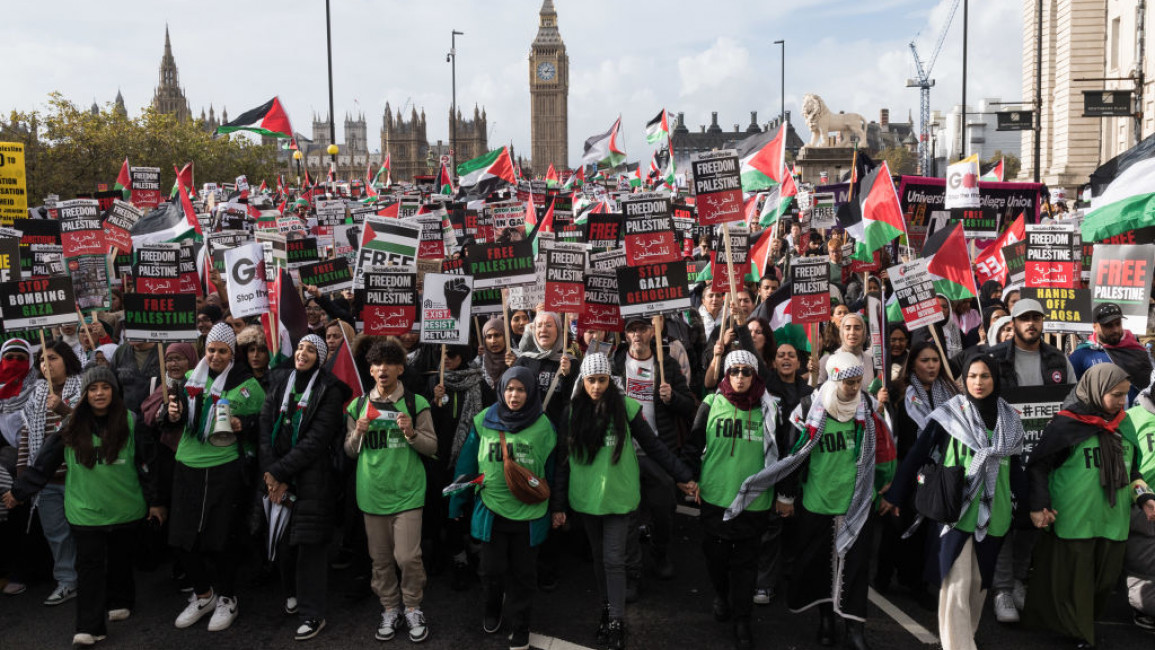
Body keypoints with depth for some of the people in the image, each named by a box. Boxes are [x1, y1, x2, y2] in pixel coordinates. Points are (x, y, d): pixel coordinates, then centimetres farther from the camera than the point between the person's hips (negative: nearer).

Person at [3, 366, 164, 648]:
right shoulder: (71, 426, -1)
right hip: (86, 509, 0)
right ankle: (90, 627, -5)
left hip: (125, 507, 0)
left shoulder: (130, 422, -3)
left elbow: (144, 464, 0)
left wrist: (154, 501, 2)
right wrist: (19, 492, 7)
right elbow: (44, 463, 5)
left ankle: (120, 602, 36)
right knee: (90, 564, -5)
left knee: (120, 558, 15)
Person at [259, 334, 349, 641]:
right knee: (282, 538, 10)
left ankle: (312, 614, 6)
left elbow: (317, 438, -13)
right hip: (277, 476, 4)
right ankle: (293, 591, 35)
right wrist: (271, 473, -10)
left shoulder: (329, 390, -5)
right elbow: (266, 428, 1)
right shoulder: (280, 382, 8)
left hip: (312, 477, -4)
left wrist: (280, 471, -14)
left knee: (309, 543, -3)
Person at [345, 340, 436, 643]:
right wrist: (359, 433, -9)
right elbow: (350, 451, 11)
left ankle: (413, 609, 15)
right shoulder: (358, 406, 7)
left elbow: (432, 446, 0)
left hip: (407, 492, -3)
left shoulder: (416, 403, -1)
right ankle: (390, 610, 26)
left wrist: (411, 433, -17)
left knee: (408, 556, -6)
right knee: (380, 558, 10)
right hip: (372, 493, 3)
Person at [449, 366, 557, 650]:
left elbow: (551, 469, 2)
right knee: (492, 569, 13)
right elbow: (467, 463, 2)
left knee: (523, 573, 10)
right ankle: (492, 611, 41)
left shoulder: (543, 426, -6)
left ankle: (520, 627, 28)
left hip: (528, 513, -1)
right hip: (491, 509, 1)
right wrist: (457, 503, 5)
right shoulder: (484, 422, -4)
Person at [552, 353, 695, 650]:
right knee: (599, 556, 13)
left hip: (617, 496, -2)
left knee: (614, 559, -4)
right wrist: (558, 505, 2)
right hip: (586, 498, 3)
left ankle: (617, 622, 6)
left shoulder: (625, 407, -8)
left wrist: (682, 476, 2)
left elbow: (653, 445, 0)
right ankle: (607, 609, 28)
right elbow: (563, 460, 2)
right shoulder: (573, 412, -2)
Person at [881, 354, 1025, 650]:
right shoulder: (949, 414, -6)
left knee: (979, 581, 13)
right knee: (956, 584, -7)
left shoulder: (1009, 420, 7)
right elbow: (917, 455, -3)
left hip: (992, 513, 4)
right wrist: (894, 496, -2)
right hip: (955, 511, -4)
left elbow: (1015, 466, 15)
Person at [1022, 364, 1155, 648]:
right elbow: (1038, 465, -6)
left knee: (1103, 583, 13)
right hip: (1073, 522, -6)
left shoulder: (1122, 425, 9)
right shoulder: (1066, 425, -10)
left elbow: (1130, 468, 22)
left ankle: (1083, 627, 30)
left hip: (1114, 523, 6)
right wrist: (1038, 505, -12)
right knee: (1072, 583, 4)